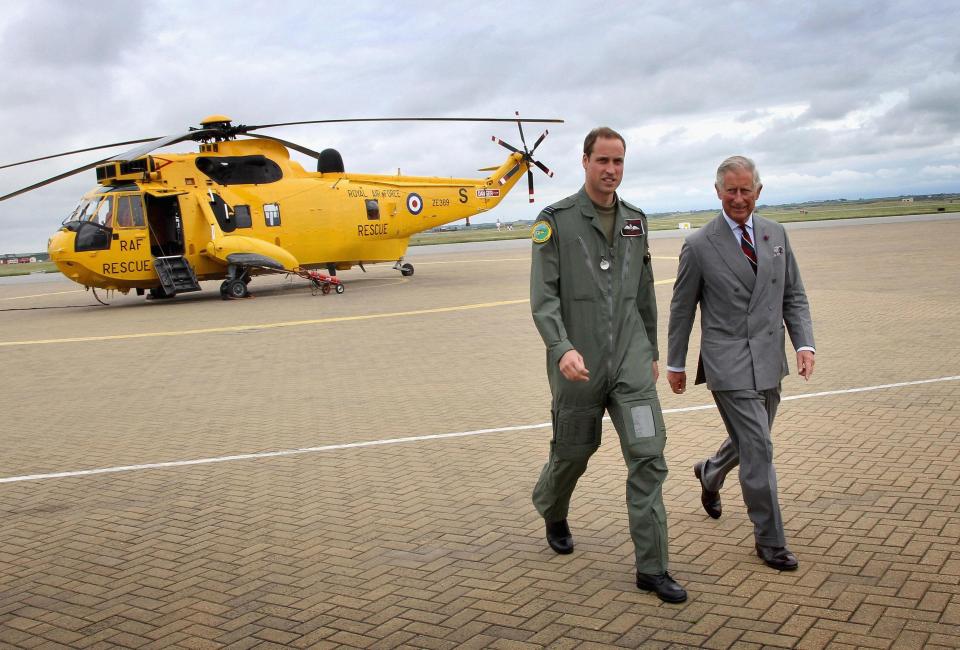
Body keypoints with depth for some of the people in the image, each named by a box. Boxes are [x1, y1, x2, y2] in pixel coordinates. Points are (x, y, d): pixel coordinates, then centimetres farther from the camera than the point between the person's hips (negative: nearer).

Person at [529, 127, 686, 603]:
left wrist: (652, 351, 19)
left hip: (630, 358, 3)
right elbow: (543, 296, -12)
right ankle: (552, 513, 47)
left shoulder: (635, 221, 10)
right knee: (574, 450, 13)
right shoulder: (555, 220, -6)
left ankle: (651, 567, 2)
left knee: (648, 455, -6)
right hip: (578, 362, -3)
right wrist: (562, 348, -26)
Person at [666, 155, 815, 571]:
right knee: (758, 449, -6)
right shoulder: (699, 246, -7)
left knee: (750, 440, 19)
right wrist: (675, 364, 5)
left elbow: (794, 296, 10)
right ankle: (770, 541, 9)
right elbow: (681, 309, 1)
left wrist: (804, 343, -4)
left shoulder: (776, 234, 7)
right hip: (729, 363, -5)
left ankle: (710, 474, 51)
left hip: (769, 359, 6)